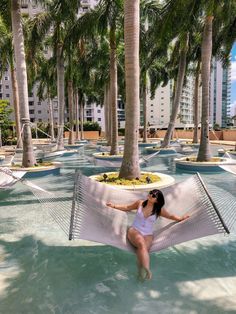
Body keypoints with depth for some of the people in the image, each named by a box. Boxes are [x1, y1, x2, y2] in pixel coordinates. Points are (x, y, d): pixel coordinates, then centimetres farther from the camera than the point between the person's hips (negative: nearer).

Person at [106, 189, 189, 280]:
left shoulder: (159, 210, 5)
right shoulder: (140, 203, 4)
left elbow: (171, 216, 19)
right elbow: (127, 208, 18)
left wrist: (181, 218, 8)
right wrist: (114, 206, 12)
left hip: (148, 235, 2)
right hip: (134, 230, -2)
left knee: (143, 248, -32)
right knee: (141, 243, -35)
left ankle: (143, 271, -48)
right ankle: (147, 270, -49)